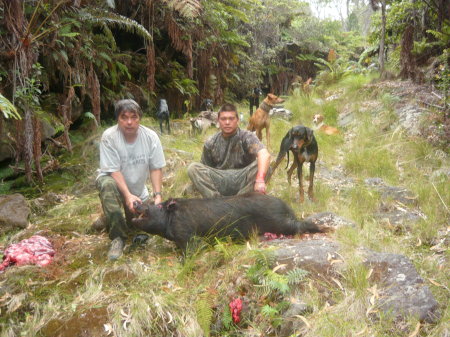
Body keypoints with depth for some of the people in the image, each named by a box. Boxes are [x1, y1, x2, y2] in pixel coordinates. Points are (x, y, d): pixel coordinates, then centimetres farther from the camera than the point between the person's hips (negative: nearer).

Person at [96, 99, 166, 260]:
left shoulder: (150, 137, -16)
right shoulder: (109, 137, -23)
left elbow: (156, 168, -12)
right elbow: (114, 171, -23)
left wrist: (157, 195, -22)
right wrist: (127, 195, -34)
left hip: (138, 189, 4)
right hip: (114, 181, -3)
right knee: (107, 185, -38)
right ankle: (118, 238, -25)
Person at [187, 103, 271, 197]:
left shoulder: (247, 137, -6)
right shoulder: (210, 144, 5)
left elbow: (264, 154, -26)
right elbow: (205, 170, 12)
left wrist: (260, 179, -44)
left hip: (242, 180, -2)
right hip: (220, 182, 2)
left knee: (260, 165, -28)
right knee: (192, 168, -17)